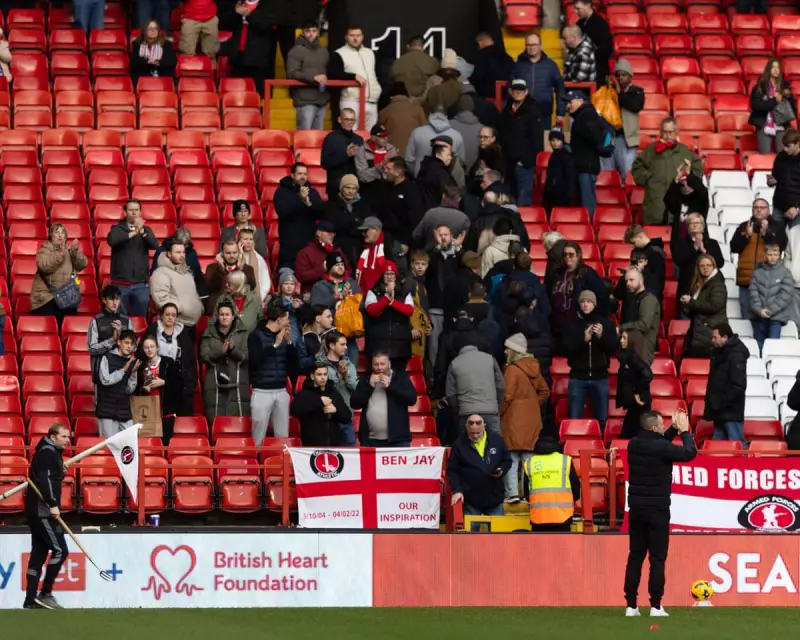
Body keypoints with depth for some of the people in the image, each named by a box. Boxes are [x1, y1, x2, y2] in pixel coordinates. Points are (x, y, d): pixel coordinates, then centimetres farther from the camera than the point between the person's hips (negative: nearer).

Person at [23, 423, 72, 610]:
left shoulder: (53, 452, 20)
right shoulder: (47, 452, -11)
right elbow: (44, 479, -22)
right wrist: (52, 504, -27)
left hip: (39, 512, 10)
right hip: (42, 511, -10)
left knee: (38, 554, 9)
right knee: (60, 550, -11)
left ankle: (31, 600, 9)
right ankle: (45, 593, -8)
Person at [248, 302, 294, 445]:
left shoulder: (283, 336, 12)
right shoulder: (256, 336, -4)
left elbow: (293, 361, 10)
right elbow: (255, 360, -16)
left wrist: (288, 342, -3)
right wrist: (275, 345, -17)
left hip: (281, 392, 5)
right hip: (262, 392, -5)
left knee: (283, 436, 4)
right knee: (258, 437, -5)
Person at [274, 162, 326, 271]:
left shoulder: (312, 192, 11)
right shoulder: (282, 192, 1)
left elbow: (322, 212, 1)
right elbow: (282, 212, -14)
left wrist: (309, 203, -18)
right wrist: (300, 200, -22)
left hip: (309, 243, 3)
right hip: (289, 245, -3)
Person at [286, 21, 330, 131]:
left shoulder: (324, 51, 17)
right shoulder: (297, 51, -3)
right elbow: (292, 73, -13)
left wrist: (326, 79, 4)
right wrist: (313, 78, -21)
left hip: (322, 99, 6)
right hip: (305, 100, -6)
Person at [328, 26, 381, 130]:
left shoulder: (370, 53, 19)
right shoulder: (339, 54, -2)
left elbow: (378, 74, 29)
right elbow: (332, 74, -14)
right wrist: (354, 76, -18)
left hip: (372, 103, 6)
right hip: (351, 102, -6)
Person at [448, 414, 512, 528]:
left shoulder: (496, 439, 2)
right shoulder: (459, 444, -2)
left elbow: (507, 460, 12)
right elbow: (452, 470, -1)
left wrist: (502, 471, -9)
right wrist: (457, 490, -12)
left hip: (494, 497, 2)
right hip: (470, 499, -2)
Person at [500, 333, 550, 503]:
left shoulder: (512, 369, -14)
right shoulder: (534, 368, 8)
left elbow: (507, 397, -17)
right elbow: (544, 392, 15)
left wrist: (499, 413, -5)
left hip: (514, 418, -7)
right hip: (532, 418, 7)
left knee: (511, 457, -3)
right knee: (529, 456, 9)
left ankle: (512, 492, -9)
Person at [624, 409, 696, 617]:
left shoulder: (634, 445, 3)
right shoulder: (661, 448, -17)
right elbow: (690, 453, -10)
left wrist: (674, 429, 17)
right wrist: (684, 431, 4)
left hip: (636, 508, 6)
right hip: (657, 509, -6)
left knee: (635, 556, 9)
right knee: (657, 558, -1)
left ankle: (631, 605, 7)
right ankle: (655, 606, -4)